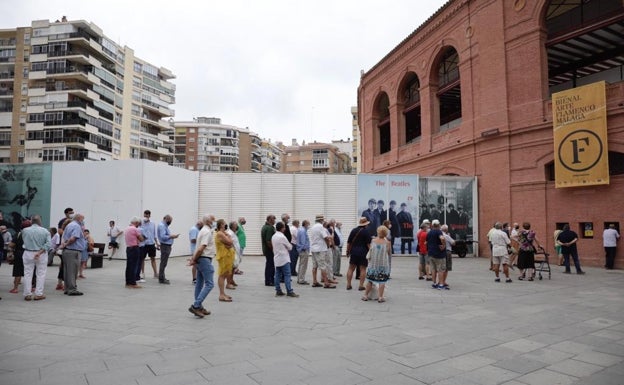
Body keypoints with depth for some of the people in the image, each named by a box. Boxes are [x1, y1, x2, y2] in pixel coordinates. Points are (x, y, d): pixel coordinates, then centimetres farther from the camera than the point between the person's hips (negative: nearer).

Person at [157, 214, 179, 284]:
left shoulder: (164, 226, 17)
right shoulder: (162, 226, -15)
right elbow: (163, 237, -24)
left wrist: (172, 236, 9)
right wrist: (171, 236, -21)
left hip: (167, 246, 10)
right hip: (165, 246, -10)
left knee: (163, 263, 15)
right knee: (163, 263, -6)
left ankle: (162, 277, 24)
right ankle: (161, 279, -1)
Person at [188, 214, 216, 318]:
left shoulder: (204, 230, 18)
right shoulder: (207, 232, -15)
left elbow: (199, 248, 19)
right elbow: (201, 248, -22)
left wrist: (193, 259, 12)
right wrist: (194, 260, -13)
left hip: (201, 260, 11)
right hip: (205, 259, -11)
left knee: (200, 284, 12)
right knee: (209, 284, -11)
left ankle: (199, 307, 19)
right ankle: (195, 306, -14)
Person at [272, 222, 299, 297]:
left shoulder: (273, 236, 10)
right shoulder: (282, 237, -16)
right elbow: (289, 247, -8)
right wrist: (290, 245, 14)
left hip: (276, 258, 8)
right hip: (284, 258, -8)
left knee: (278, 275, 8)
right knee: (287, 275, -6)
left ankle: (278, 291, 11)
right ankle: (289, 291, -6)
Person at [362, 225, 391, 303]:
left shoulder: (373, 240, -3)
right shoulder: (387, 242, -7)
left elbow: (370, 251, 3)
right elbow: (388, 253, 3)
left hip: (373, 264, 2)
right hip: (383, 264, -2)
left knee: (370, 280, 12)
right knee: (382, 281, 5)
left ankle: (365, 295, 17)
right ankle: (381, 297, 5)